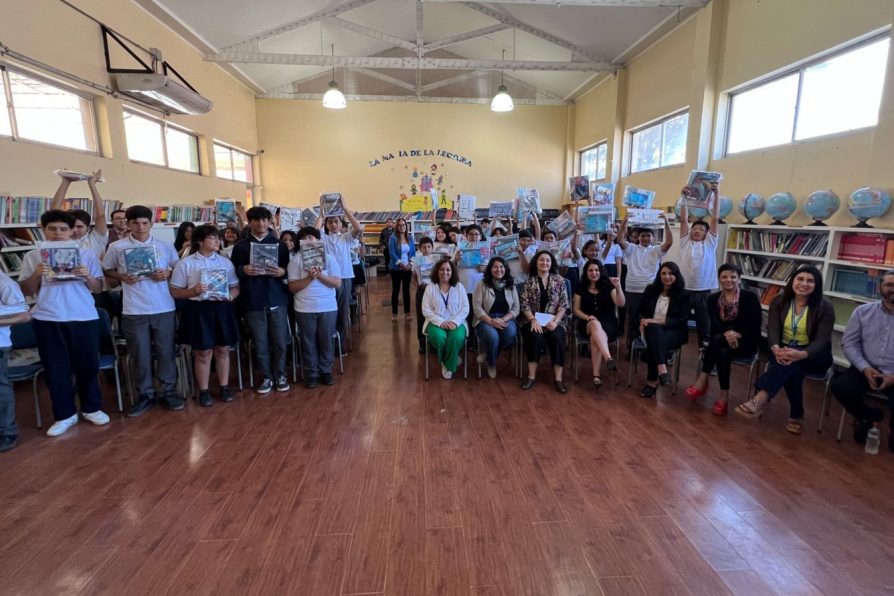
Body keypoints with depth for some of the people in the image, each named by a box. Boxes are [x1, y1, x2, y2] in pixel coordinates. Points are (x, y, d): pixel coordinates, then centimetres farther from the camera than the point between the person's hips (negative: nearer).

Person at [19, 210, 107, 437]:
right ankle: (65, 415, 18)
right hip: (47, 320, 1)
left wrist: (87, 276, -15)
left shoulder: (87, 254, 4)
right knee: (55, 368, 6)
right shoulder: (33, 256, 6)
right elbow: (25, 291, 5)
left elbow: (98, 288, 4)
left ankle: (91, 408, 23)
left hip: (83, 318, -1)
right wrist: (36, 274, -12)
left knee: (88, 365, 6)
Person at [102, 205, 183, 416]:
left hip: (164, 308, 0)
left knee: (166, 352, 8)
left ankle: (169, 392, 20)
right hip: (134, 311, 0)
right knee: (140, 356, 7)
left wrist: (168, 274, -8)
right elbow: (106, 271, 12)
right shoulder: (116, 247, 2)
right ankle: (145, 395, 21)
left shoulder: (165, 246, 4)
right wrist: (121, 277, -8)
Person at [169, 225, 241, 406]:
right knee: (202, 352, 4)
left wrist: (230, 296, -12)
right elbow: (175, 291, -1)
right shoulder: (186, 263, -2)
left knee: (222, 350, 9)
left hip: (222, 309, 3)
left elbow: (236, 287, 9)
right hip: (198, 310, -3)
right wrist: (193, 291, -19)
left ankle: (224, 387, 23)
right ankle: (203, 391, 18)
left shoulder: (225, 262, 7)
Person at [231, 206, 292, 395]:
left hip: (277, 299, 1)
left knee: (280, 341, 5)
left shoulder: (279, 244, 9)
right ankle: (266, 377, 20)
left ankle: (280, 375, 21)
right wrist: (243, 270, -15)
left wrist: (283, 271, -11)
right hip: (253, 302, 0)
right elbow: (233, 271, 6)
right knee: (260, 343, 5)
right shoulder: (240, 246, 7)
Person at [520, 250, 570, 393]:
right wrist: (533, 320, -15)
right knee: (535, 336, -31)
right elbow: (525, 305, 1)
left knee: (557, 338, -30)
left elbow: (564, 305, 2)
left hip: (553, 321, 0)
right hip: (535, 321, 0)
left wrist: (555, 321, -13)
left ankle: (558, 378, -23)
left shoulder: (559, 280, 6)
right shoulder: (529, 281, 6)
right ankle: (531, 375, -22)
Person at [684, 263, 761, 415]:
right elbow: (714, 322, -10)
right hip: (721, 339, 2)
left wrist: (737, 334, -26)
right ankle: (724, 396, -31)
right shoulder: (713, 298, 7)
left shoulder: (750, 297, 1)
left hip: (745, 342, -2)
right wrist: (727, 333, -31)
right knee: (722, 352, -34)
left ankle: (702, 381, -29)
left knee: (717, 339, -33)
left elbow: (755, 325, -9)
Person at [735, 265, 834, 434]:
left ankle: (761, 398, -50)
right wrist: (776, 348, -36)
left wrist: (802, 354, -43)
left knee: (792, 361, -37)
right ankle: (796, 415, -25)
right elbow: (772, 329, -12)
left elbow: (821, 341, -19)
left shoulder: (825, 307, -9)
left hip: (814, 356, -2)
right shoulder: (779, 301, -1)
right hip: (784, 349, 2)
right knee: (789, 365, -34)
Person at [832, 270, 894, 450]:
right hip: (866, 370, 2)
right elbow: (849, 343, 4)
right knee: (839, 386, -25)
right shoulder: (863, 311, 5)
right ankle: (869, 416, 9)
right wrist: (864, 368, -11)